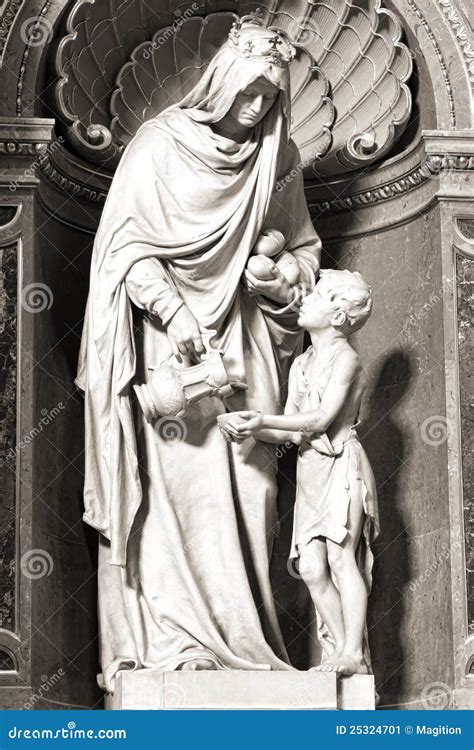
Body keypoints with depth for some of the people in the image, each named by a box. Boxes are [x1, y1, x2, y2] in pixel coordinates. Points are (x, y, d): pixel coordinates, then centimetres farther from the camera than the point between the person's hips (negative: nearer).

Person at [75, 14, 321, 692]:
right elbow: (128, 242, -6)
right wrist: (174, 312, -18)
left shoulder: (276, 160, 10)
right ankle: (168, 637, -10)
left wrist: (285, 280, -3)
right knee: (175, 482, -10)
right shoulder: (162, 143, -2)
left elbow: (304, 247, 20)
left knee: (244, 490, -2)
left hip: (244, 349, 4)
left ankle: (241, 638, 0)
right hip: (170, 342, -4)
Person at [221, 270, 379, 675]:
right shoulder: (301, 363, 18)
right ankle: (341, 650, 4)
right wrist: (250, 429, -3)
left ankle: (354, 653, -16)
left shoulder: (345, 357, -4)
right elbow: (291, 432, 14)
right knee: (311, 567, -1)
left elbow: (321, 418, -15)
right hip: (310, 469, 7)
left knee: (340, 555, -15)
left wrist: (265, 419, -22)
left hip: (342, 465, -7)